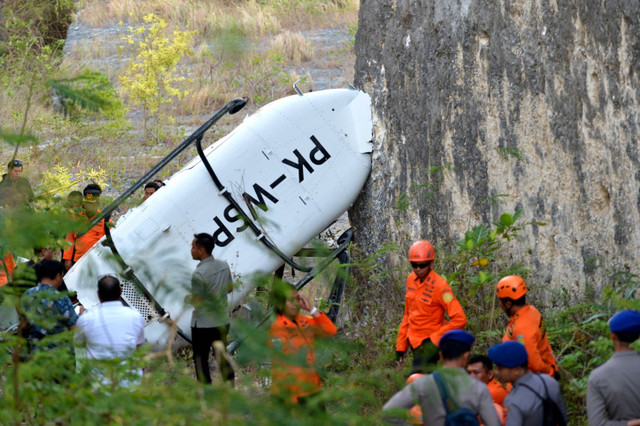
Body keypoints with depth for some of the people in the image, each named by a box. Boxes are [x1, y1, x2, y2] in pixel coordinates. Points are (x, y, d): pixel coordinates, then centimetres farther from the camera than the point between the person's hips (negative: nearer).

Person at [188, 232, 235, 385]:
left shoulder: (199, 274, -23)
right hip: (223, 321, 7)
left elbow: (197, 302, -20)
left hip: (203, 324, -7)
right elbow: (230, 288, 14)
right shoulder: (224, 265, 0)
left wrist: (188, 298, 0)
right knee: (222, 357, 19)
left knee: (201, 360, 6)